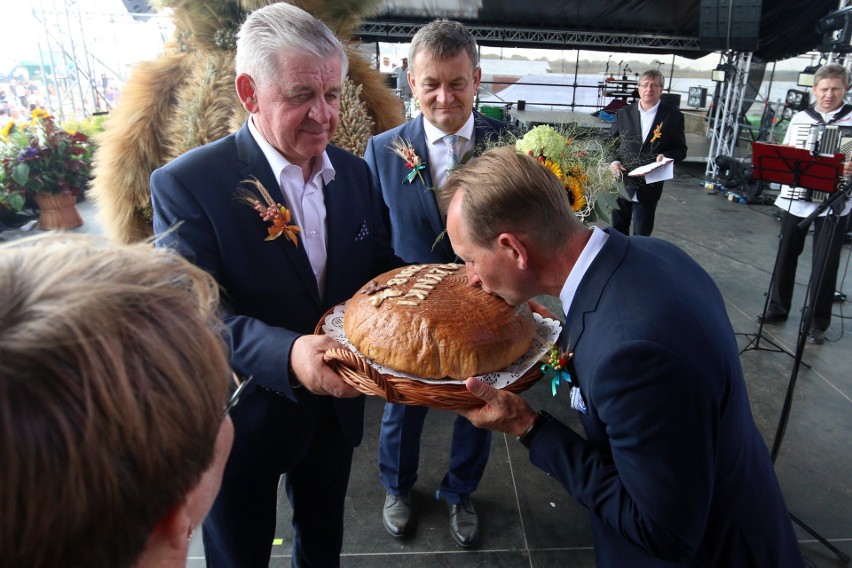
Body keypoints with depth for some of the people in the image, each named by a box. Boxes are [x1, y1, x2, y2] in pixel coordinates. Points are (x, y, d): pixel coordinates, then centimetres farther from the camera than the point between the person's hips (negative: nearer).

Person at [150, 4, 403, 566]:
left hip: (336, 405, 5)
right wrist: (287, 355, -43)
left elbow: (380, 265, 3)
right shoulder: (186, 184, -19)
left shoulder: (354, 172, -2)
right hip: (242, 419, -4)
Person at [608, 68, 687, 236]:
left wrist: (666, 156, -20)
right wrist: (614, 161, -11)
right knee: (618, 228, 14)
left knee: (642, 234, 9)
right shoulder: (623, 113, 4)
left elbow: (680, 149, 1)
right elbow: (613, 143, 8)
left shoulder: (673, 116, -1)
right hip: (622, 182, 2)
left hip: (649, 186, -1)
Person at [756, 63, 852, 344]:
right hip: (794, 199, 3)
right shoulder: (799, 118, 8)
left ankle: (818, 322, 13)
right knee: (786, 255, 13)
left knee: (825, 264, 2)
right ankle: (778, 306, 28)